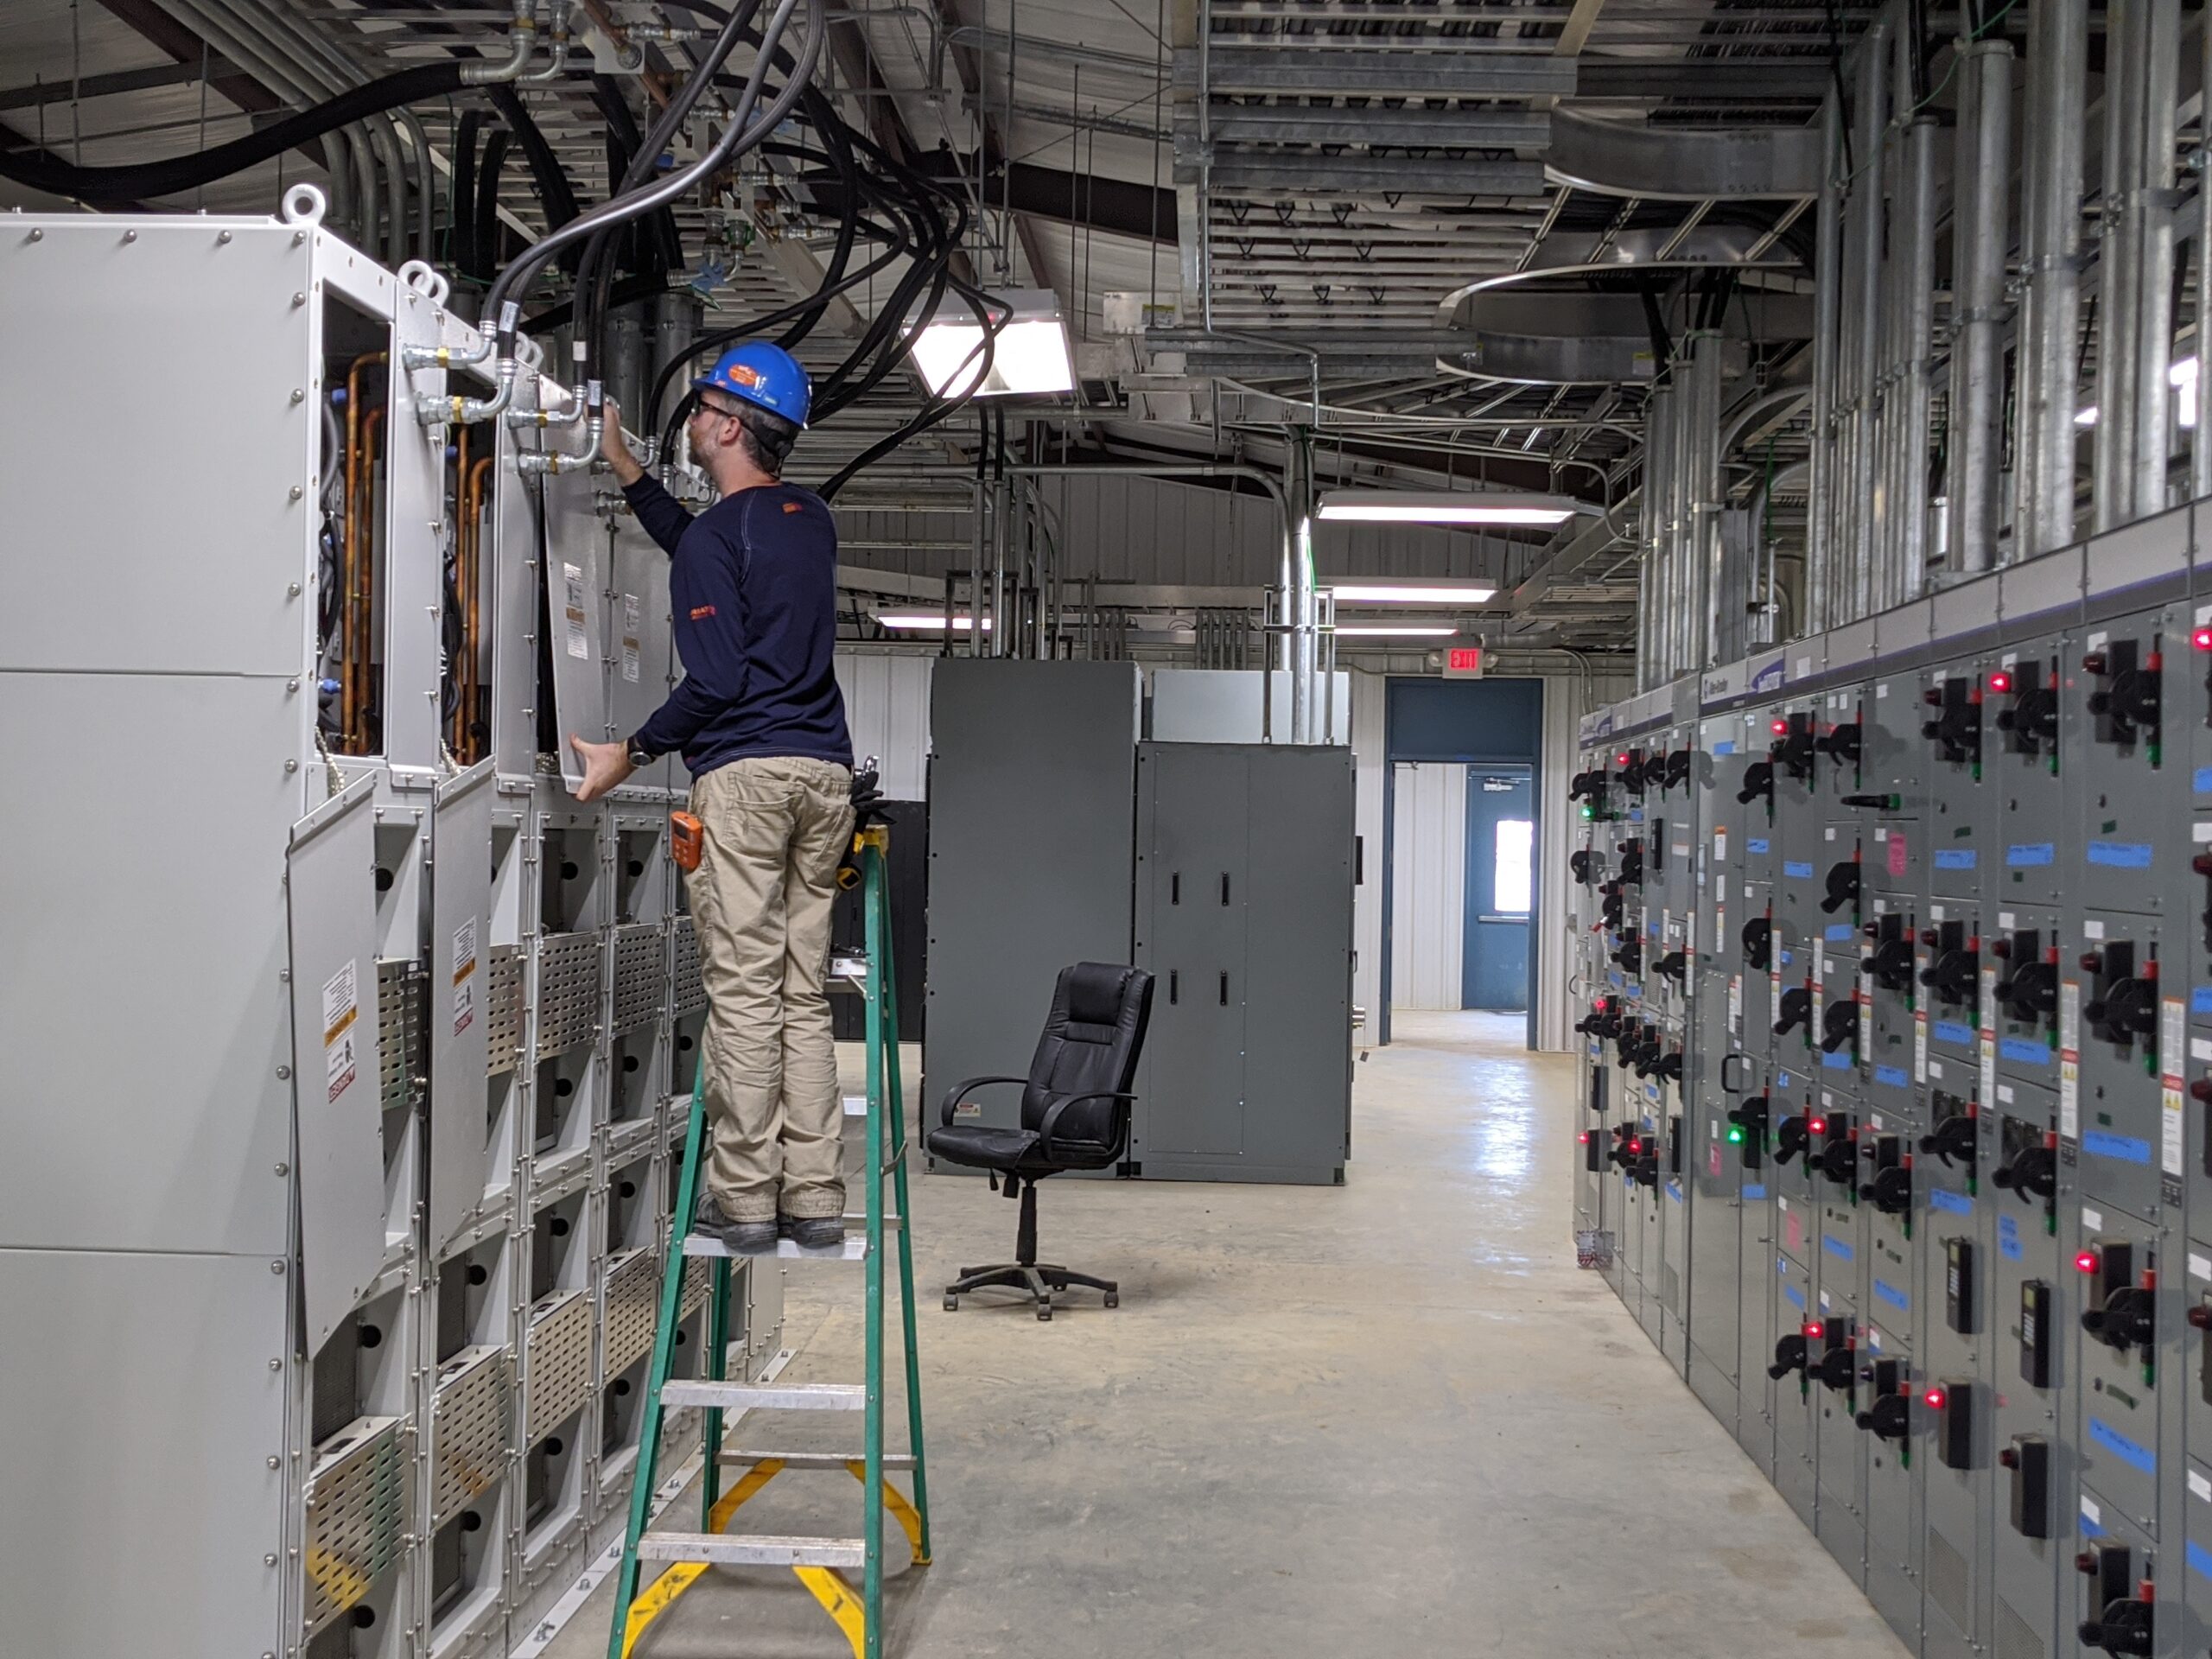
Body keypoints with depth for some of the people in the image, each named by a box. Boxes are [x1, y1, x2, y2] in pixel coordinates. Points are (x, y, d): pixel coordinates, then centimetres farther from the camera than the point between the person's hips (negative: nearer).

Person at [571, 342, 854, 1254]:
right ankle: (815, 1197, 7)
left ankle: (745, 1198, -2)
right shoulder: (811, 519, 17)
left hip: (744, 772, -7)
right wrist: (627, 472, 39)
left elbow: (716, 679, -13)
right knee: (805, 994, 8)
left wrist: (631, 752, -2)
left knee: (743, 994, -4)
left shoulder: (717, 536, -7)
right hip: (824, 770, 7)